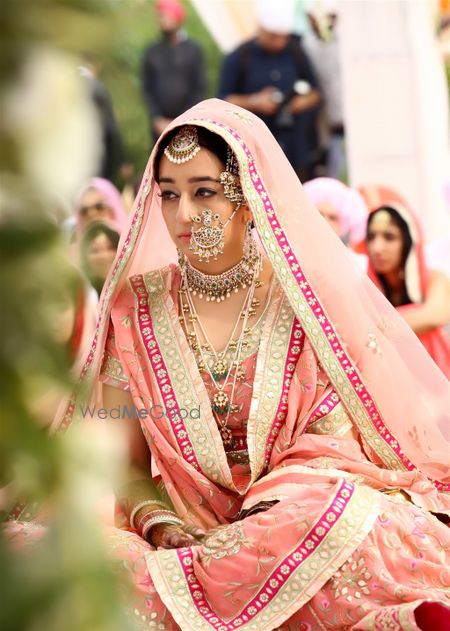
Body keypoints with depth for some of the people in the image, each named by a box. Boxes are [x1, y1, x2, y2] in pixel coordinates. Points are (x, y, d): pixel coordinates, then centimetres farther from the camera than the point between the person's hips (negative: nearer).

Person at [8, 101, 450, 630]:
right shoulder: (136, 307, 9)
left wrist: (270, 517, -21)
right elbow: (127, 461, 9)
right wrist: (158, 523, -13)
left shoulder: (307, 299, 2)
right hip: (187, 526, 3)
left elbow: (335, 443, -2)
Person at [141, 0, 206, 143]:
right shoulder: (151, 52, 9)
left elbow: (200, 88, 1)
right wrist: (157, 119, -3)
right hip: (160, 125, 2)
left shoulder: (193, 50, 3)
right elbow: (147, 89, 8)